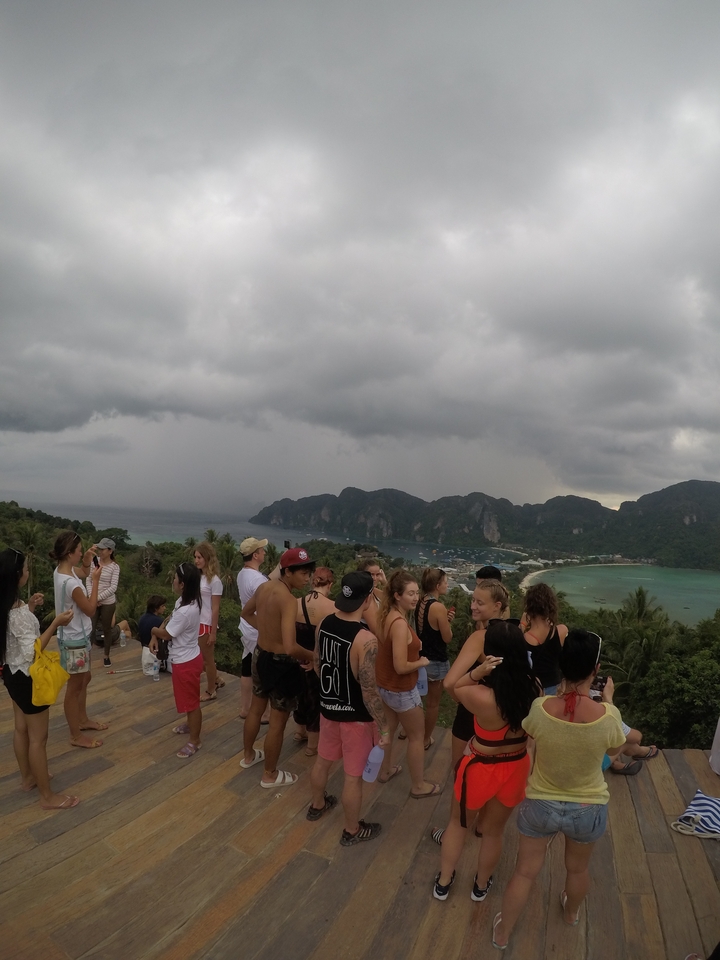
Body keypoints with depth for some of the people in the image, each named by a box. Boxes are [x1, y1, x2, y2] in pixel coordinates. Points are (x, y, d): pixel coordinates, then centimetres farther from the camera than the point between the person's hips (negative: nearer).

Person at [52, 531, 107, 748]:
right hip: (75, 640, -10)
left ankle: (83, 720, 42)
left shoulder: (62, 570, -2)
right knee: (74, 687, 7)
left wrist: (87, 559, 2)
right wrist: (95, 580, -17)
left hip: (78, 636, 10)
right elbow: (90, 609, -19)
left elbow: (83, 571, 21)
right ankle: (76, 735, 23)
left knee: (84, 679, 25)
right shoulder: (70, 582, -30)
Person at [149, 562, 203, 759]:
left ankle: (194, 741, 23)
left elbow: (167, 634, -19)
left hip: (186, 662, -10)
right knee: (188, 698, 28)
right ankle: (191, 725, 49)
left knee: (191, 701, 7)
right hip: (187, 657, 10)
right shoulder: (186, 600, -4)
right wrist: (155, 637, -3)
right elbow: (170, 620, 9)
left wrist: (153, 631, 2)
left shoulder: (185, 611, -33)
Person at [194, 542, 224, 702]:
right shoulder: (198, 577, 4)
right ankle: (216, 681, 39)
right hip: (196, 622, 7)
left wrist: (213, 632, -14)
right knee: (203, 658, 19)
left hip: (207, 624, -7)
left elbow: (215, 609, -15)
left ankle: (211, 691, 25)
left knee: (207, 658, 9)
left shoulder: (214, 581, -16)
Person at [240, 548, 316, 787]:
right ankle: (270, 775, 30)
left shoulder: (264, 587, -4)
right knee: (278, 722, 12)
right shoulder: (289, 600, -30)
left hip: (260, 655, 8)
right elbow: (290, 647, -36)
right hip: (280, 663, -8)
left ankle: (249, 756, 49)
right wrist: (312, 656, -18)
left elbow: (247, 613, 15)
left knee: (256, 709, 27)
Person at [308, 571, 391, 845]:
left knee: (323, 760, 28)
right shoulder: (366, 640, -32)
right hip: (355, 716, -7)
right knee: (353, 776, 15)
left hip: (328, 707, 7)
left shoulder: (324, 624, -9)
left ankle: (317, 805, 52)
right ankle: (352, 831, 35)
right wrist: (384, 728, -13)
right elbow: (369, 692, -26)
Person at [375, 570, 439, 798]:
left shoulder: (386, 615, -3)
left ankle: (385, 770, 47)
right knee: (417, 736, 13)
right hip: (401, 689, -8)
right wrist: (422, 662, -14)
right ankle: (419, 785, 30)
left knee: (388, 729, 27)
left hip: (384, 685, 8)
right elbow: (401, 667, -30)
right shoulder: (400, 624, -31)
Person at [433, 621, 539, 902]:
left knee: (458, 822, 26)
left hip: (481, 768, -3)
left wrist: (477, 672, -32)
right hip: (516, 768, 4)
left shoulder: (483, 698, -35)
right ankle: (481, 885, 50)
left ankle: (443, 882, 45)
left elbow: (455, 687, -13)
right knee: (494, 830, 28)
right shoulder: (533, 687, -21)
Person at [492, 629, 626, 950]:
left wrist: (559, 693, 5)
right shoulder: (608, 716, -28)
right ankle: (571, 913, 60)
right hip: (589, 809, 1)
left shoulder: (540, 708, -27)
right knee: (578, 869, 31)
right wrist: (609, 702, 6)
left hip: (540, 804, 0)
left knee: (525, 871, 21)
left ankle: (502, 934, 42)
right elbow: (615, 750, -4)